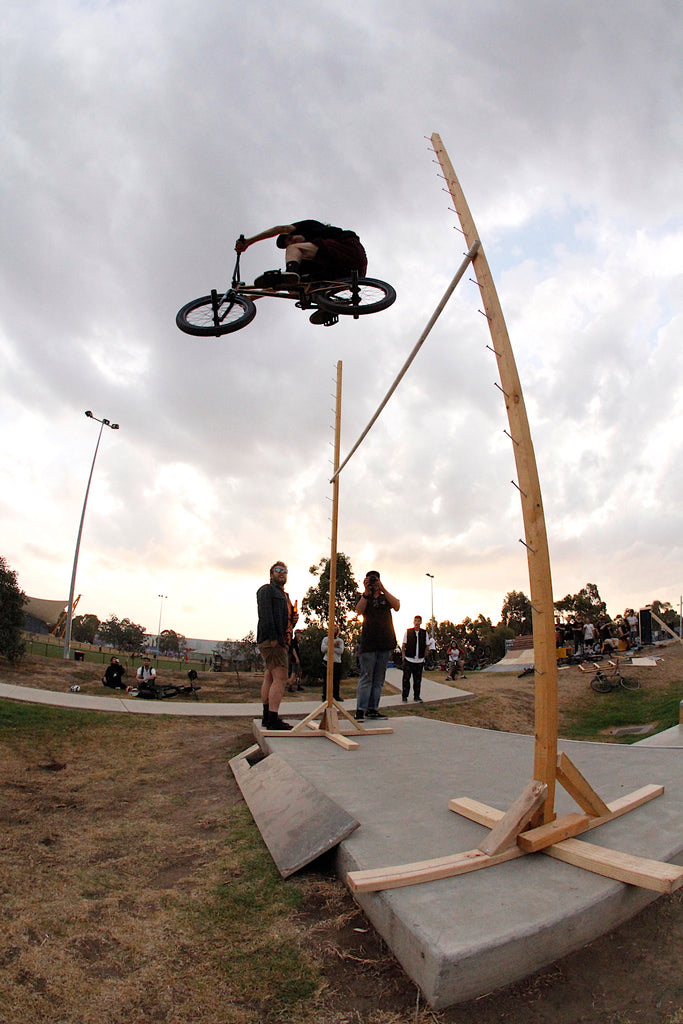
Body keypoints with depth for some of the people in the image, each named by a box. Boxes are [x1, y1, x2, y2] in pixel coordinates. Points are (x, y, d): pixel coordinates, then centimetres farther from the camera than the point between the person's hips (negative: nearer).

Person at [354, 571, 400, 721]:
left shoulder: (386, 598, 16)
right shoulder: (363, 598, 11)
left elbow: (397, 606, -6)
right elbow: (359, 611, -10)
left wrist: (383, 589, -10)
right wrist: (366, 592, -14)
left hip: (386, 642, 3)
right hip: (368, 641, -3)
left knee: (379, 679, 7)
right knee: (366, 677, -6)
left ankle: (372, 709, 13)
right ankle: (360, 710, -4)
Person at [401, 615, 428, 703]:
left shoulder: (424, 633, 4)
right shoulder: (407, 632, 0)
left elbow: (426, 646, 11)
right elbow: (403, 645, 3)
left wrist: (424, 657, 7)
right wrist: (403, 657, -2)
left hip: (420, 660, 2)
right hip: (408, 660, -2)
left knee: (418, 679, 9)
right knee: (406, 679, 2)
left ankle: (417, 696, 21)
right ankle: (405, 696, 12)